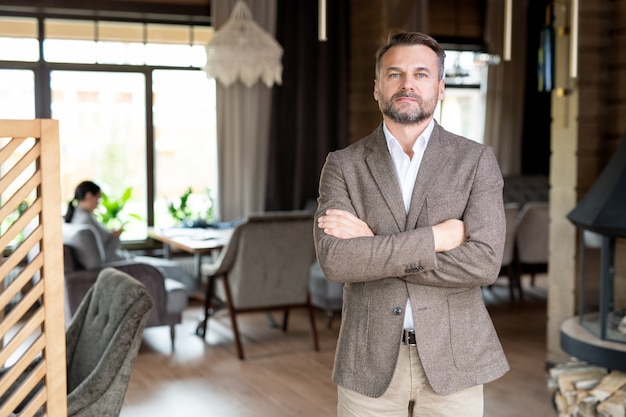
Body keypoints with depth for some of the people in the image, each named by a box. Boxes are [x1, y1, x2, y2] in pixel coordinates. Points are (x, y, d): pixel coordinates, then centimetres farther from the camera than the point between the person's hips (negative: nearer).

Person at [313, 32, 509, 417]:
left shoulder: (477, 160, -2)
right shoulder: (343, 165, 0)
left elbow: (484, 262, -15)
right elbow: (334, 260, -15)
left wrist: (372, 245, -15)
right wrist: (434, 237, -18)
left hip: (452, 360, 0)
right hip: (369, 362, 0)